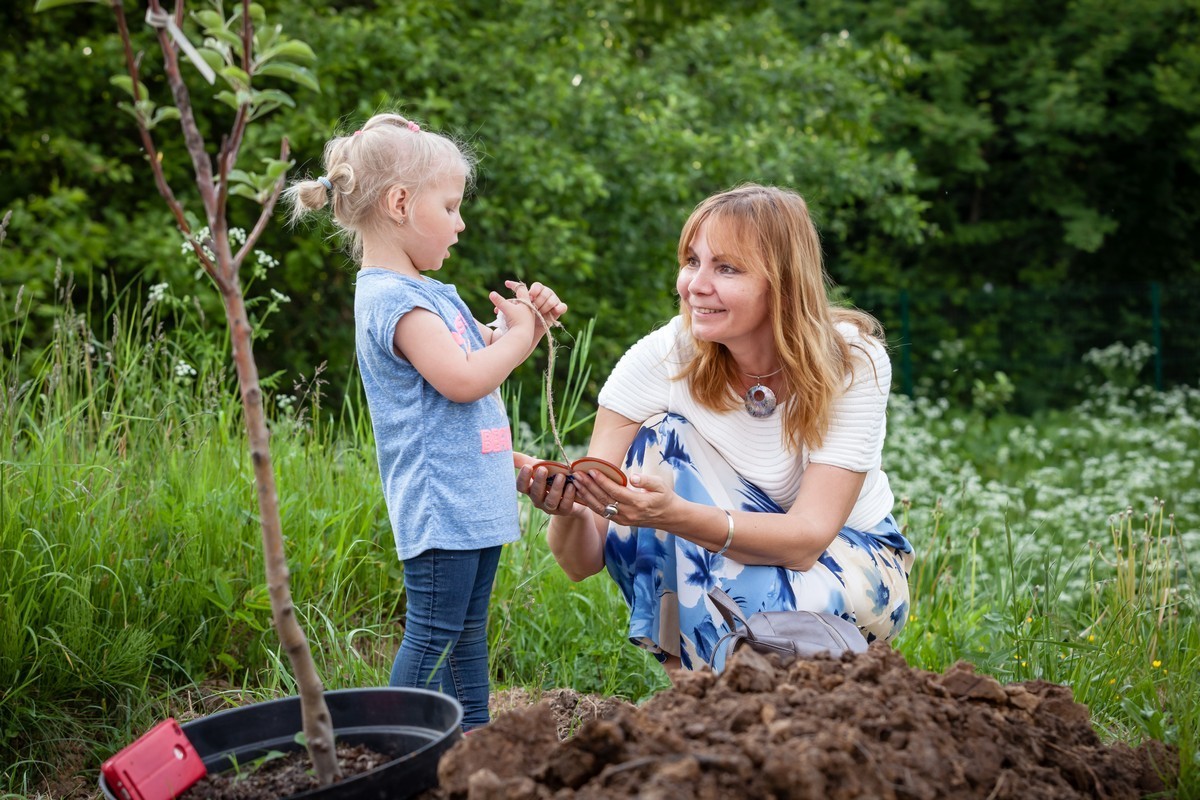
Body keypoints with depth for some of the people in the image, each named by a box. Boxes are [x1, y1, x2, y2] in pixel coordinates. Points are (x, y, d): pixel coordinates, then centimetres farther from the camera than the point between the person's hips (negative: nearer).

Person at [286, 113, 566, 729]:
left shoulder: (428, 293, 16)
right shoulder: (389, 298, -16)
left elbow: (485, 358, 26)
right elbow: (462, 379, -25)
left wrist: (528, 323, 8)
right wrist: (520, 332, -9)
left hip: (473, 499, 10)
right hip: (439, 504, -10)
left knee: (468, 630, 17)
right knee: (433, 636, -4)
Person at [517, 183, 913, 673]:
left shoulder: (854, 363, -21)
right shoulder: (662, 358, -19)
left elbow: (809, 536, -33)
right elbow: (583, 561, -22)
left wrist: (674, 515, -49)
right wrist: (567, 511, -46)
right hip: (711, 577, 2)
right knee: (662, 437, -26)